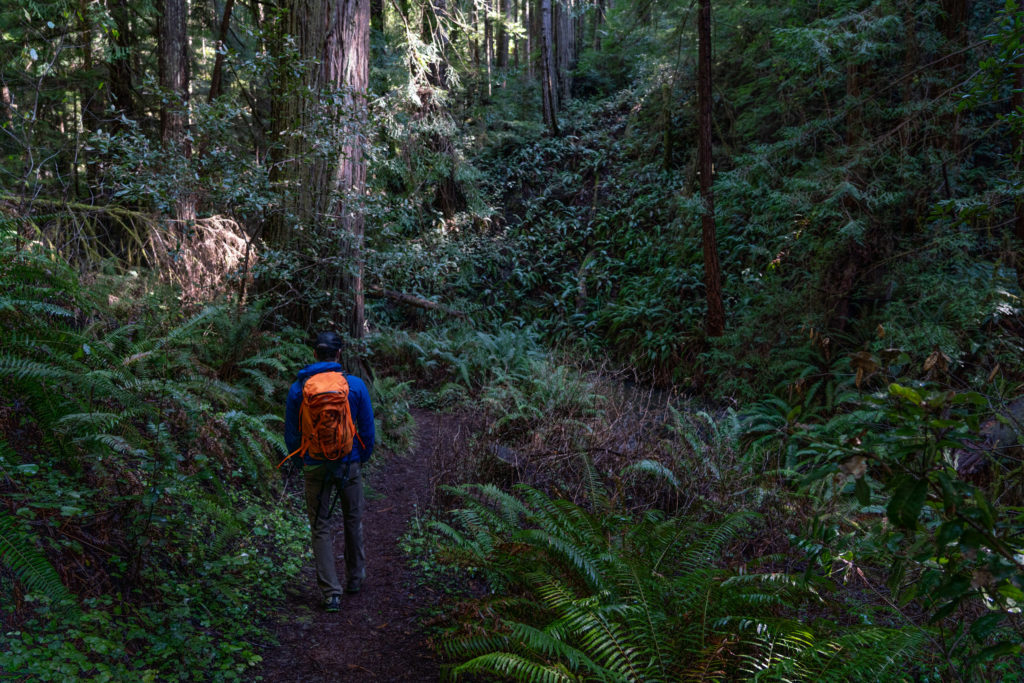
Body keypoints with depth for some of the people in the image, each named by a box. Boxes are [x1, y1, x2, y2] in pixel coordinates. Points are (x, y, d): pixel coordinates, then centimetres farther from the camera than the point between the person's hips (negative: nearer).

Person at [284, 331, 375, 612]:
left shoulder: (298, 388, -5)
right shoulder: (355, 385, -7)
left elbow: (291, 434, 1)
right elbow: (367, 429, -2)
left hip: (315, 467, 0)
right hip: (349, 464, 0)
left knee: (320, 528, 7)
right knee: (353, 521, 20)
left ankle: (331, 592, 2)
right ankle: (355, 578, 34)